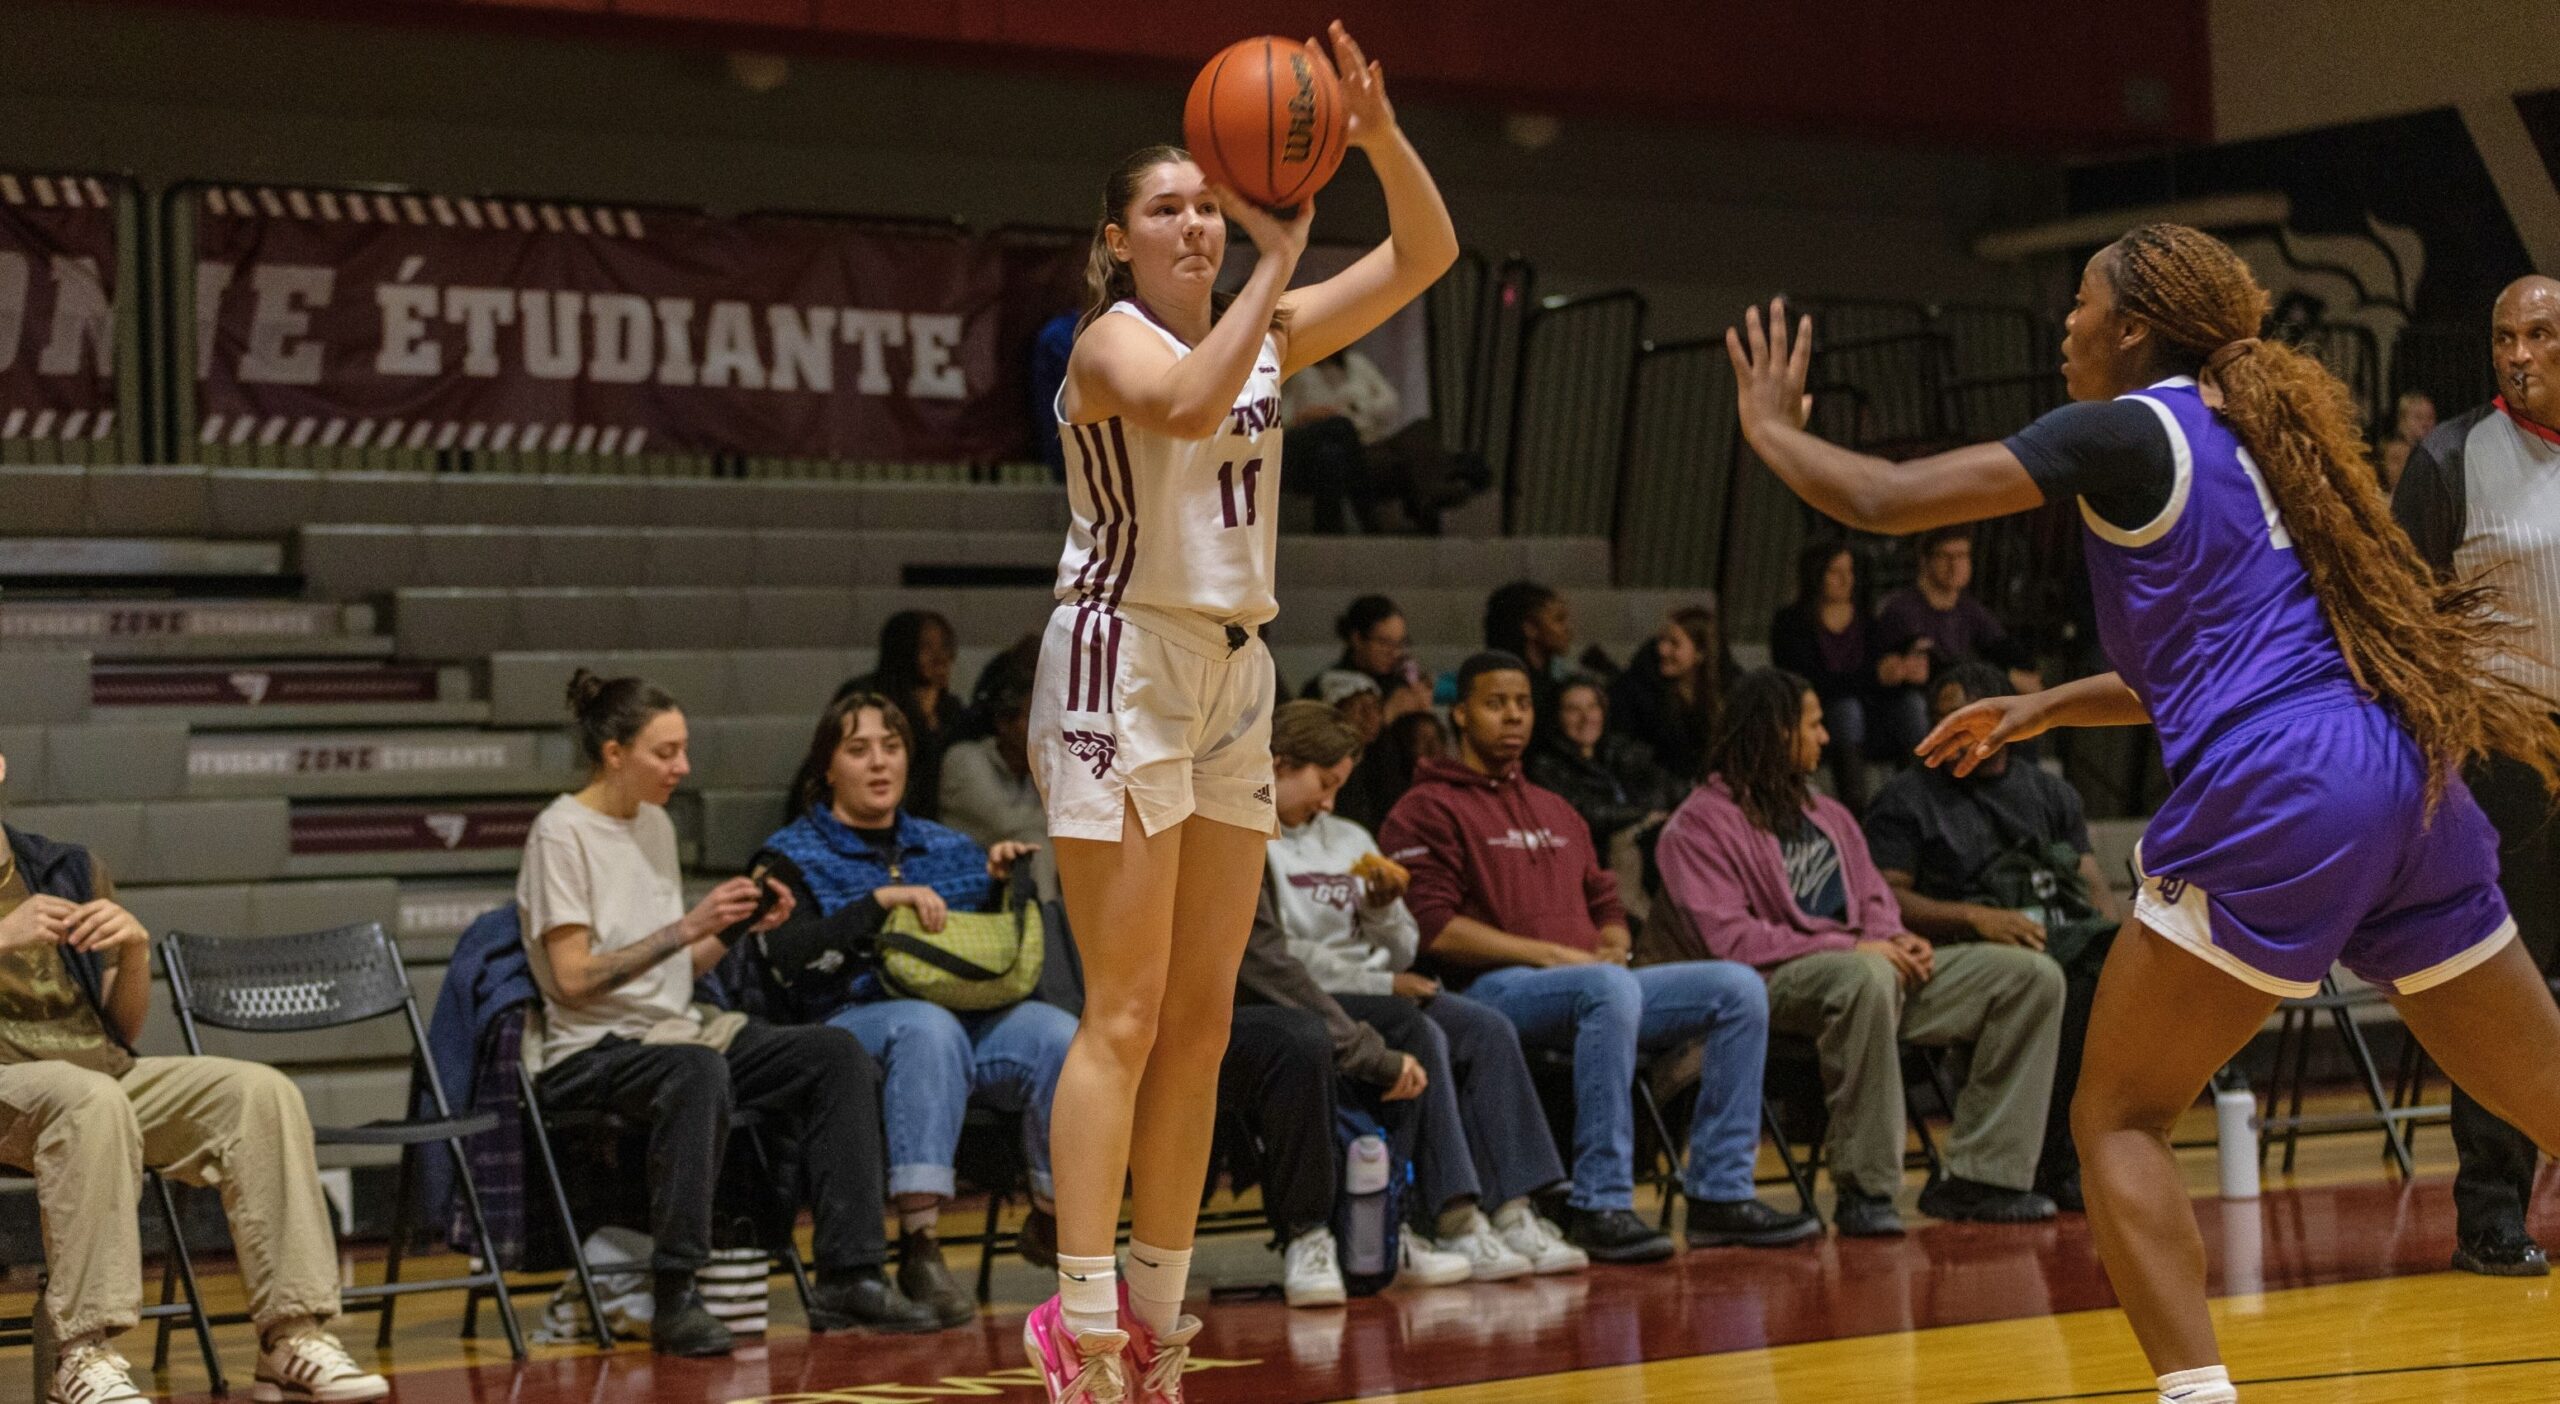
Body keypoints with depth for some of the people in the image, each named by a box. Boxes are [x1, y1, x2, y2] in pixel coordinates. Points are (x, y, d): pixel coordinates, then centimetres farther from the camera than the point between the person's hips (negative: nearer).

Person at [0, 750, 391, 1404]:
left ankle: (292, 1337, -21)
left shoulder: (69, 869, 17)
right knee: (92, 1098, -37)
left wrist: (135, 948, -3)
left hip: (104, 1073, 5)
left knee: (259, 1091, -19)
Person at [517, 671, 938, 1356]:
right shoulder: (561, 833, -8)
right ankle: (674, 1299, -33)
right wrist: (688, 926, -19)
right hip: (594, 1050, -8)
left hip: (679, 1027, 8)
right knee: (697, 1071, -40)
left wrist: (740, 927, 0)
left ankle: (848, 1277, -14)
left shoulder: (655, 824, 16)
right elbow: (572, 979, -16)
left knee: (838, 1054, -12)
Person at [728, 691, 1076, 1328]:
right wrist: (881, 901, -18)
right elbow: (794, 954, -9)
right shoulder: (794, 856, 10)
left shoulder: (948, 848, 23)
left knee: (1060, 1034, -27)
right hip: (848, 1024, -4)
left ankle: (1052, 1217, -8)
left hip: (969, 1020, 4)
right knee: (929, 1026, -39)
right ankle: (918, 1247, -39)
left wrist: (1002, 883, 5)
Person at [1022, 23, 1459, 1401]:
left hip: (1234, 674, 7)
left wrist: (1378, 135, -9)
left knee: (1202, 1018, 7)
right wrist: (1280, 259, -26)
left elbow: (1426, 254, 6)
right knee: (1126, 1014, -11)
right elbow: (1187, 405, -30)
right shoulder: (1113, 340, -7)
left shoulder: (1268, 335, 12)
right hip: (1125, 661, -7)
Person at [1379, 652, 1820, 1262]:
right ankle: (1598, 1207, -35)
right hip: (1493, 989, -8)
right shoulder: (1428, 810, 2)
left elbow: (1605, 903, 29)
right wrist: (1549, 953, -14)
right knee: (1611, 988, -39)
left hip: (1591, 986, 8)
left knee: (1739, 986, -10)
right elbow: (1434, 929, -10)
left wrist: (1611, 946, 3)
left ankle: (1719, 1194, -11)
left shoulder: (1555, 811, 28)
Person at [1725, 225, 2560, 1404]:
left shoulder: (2124, 430, 1)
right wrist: (2046, 707, 33)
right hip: (2409, 782, 8)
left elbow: (1881, 500, -2)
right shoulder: (2250, 431, 23)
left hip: (2273, 800, -8)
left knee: (2117, 1121, 4)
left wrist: (1770, 426, 17)